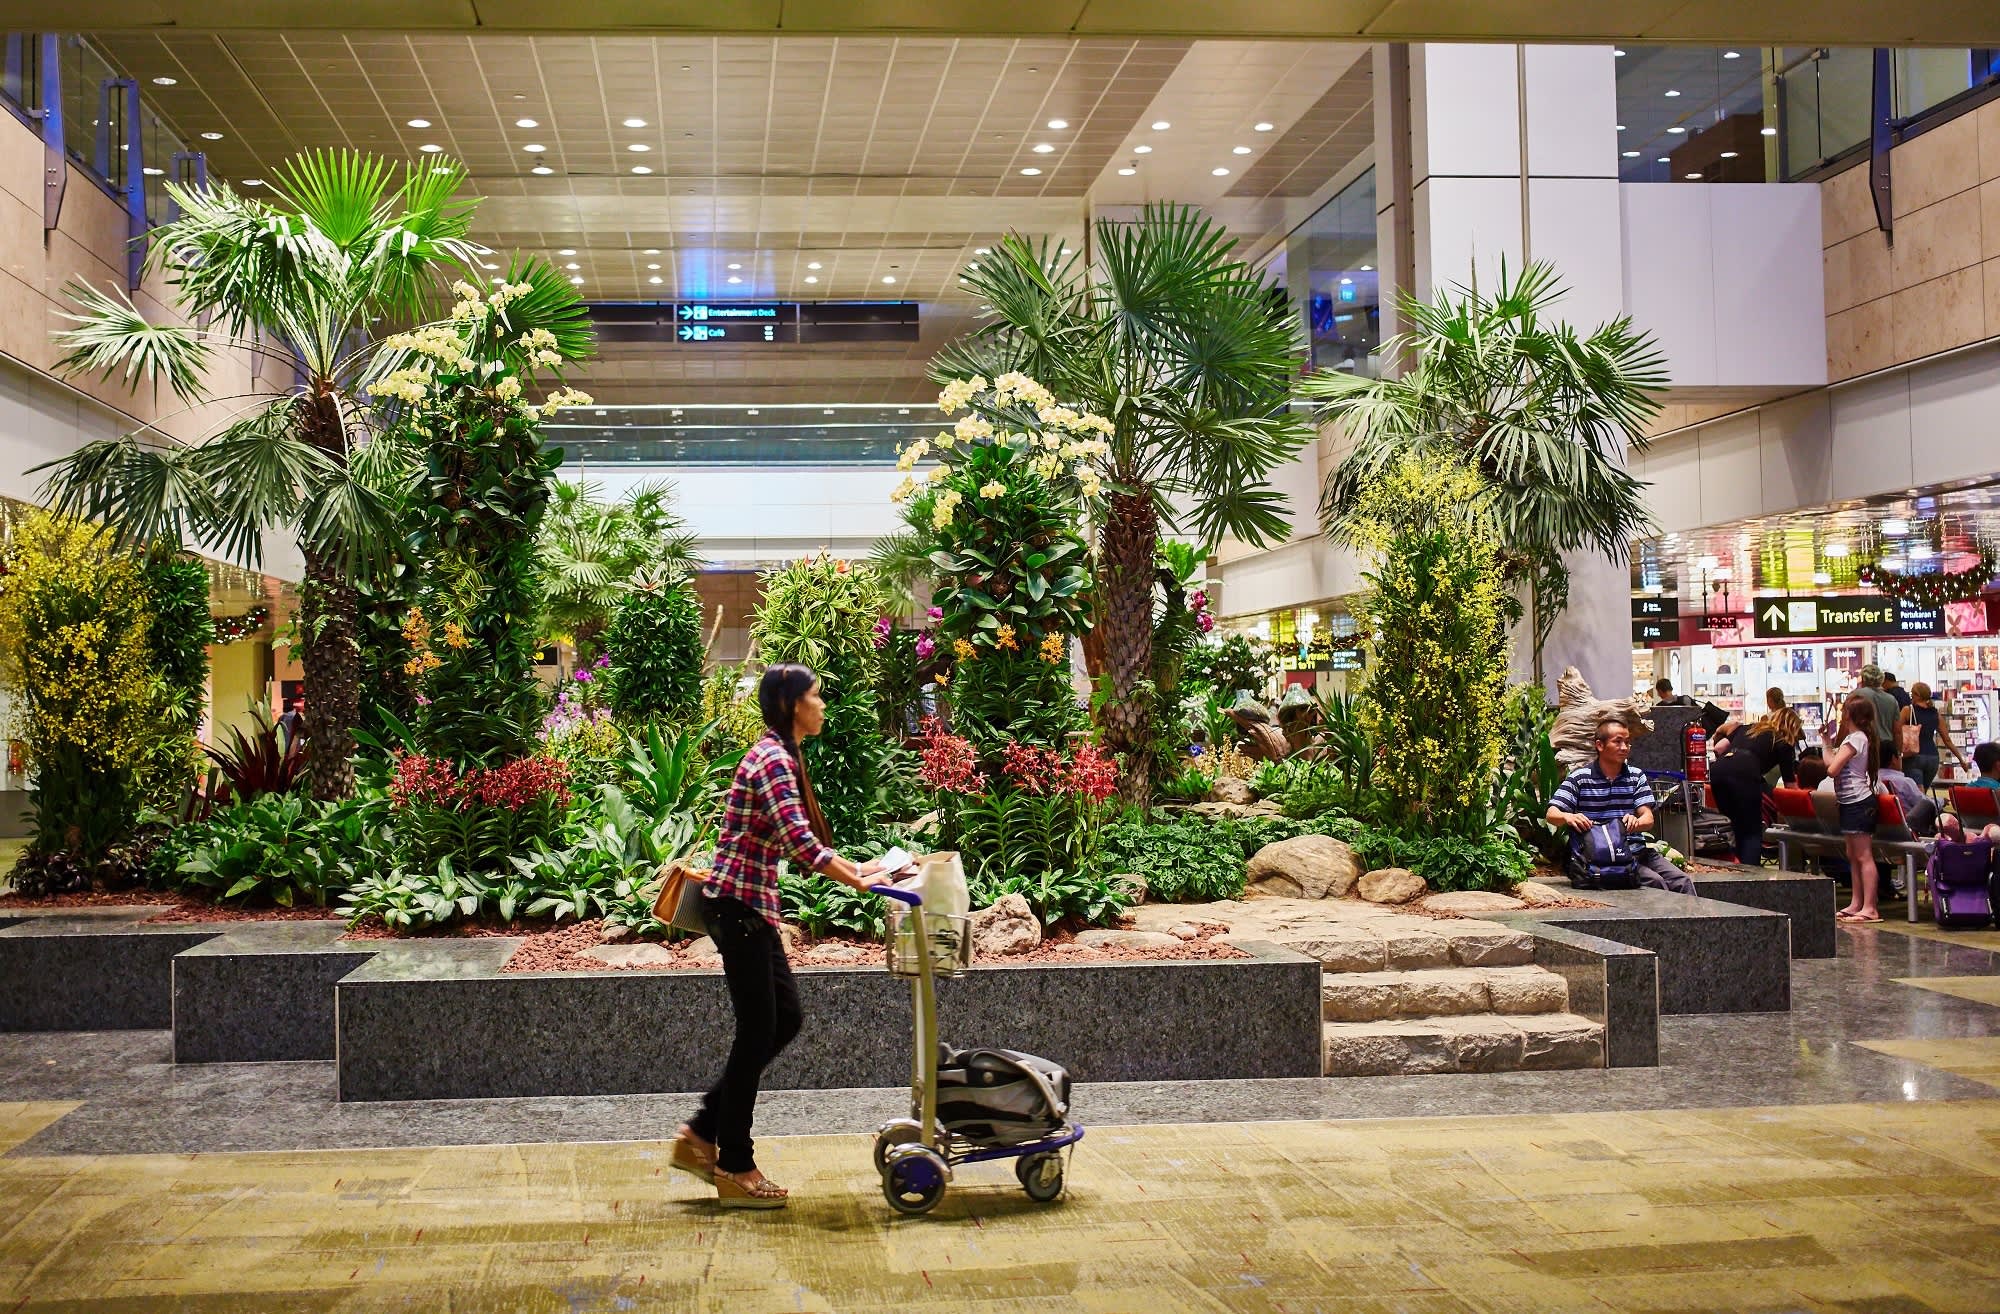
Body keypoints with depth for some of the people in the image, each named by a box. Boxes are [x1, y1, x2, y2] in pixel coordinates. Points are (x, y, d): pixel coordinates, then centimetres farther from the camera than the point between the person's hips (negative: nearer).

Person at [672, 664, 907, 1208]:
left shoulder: (782, 757, 15)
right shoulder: (772, 760, -16)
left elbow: (801, 841, 22)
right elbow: (799, 842, -26)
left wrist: (855, 867, 17)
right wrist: (860, 882, -23)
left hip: (752, 907, 10)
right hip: (739, 904, -10)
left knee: (785, 1019, 13)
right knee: (758, 1030, -2)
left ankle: (701, 1133, 20)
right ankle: (734, 1168, 8)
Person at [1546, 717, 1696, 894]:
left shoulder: (1636, 776, 13)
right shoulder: (1579, 778, 2)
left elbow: (1648, 819, 3)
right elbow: (1551, 814, -5)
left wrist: (1635, 822, -23)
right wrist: (1568, 817, -30)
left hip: (1637, 851, 5)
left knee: (1683, 882, -14)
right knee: (1655, 882, -25)